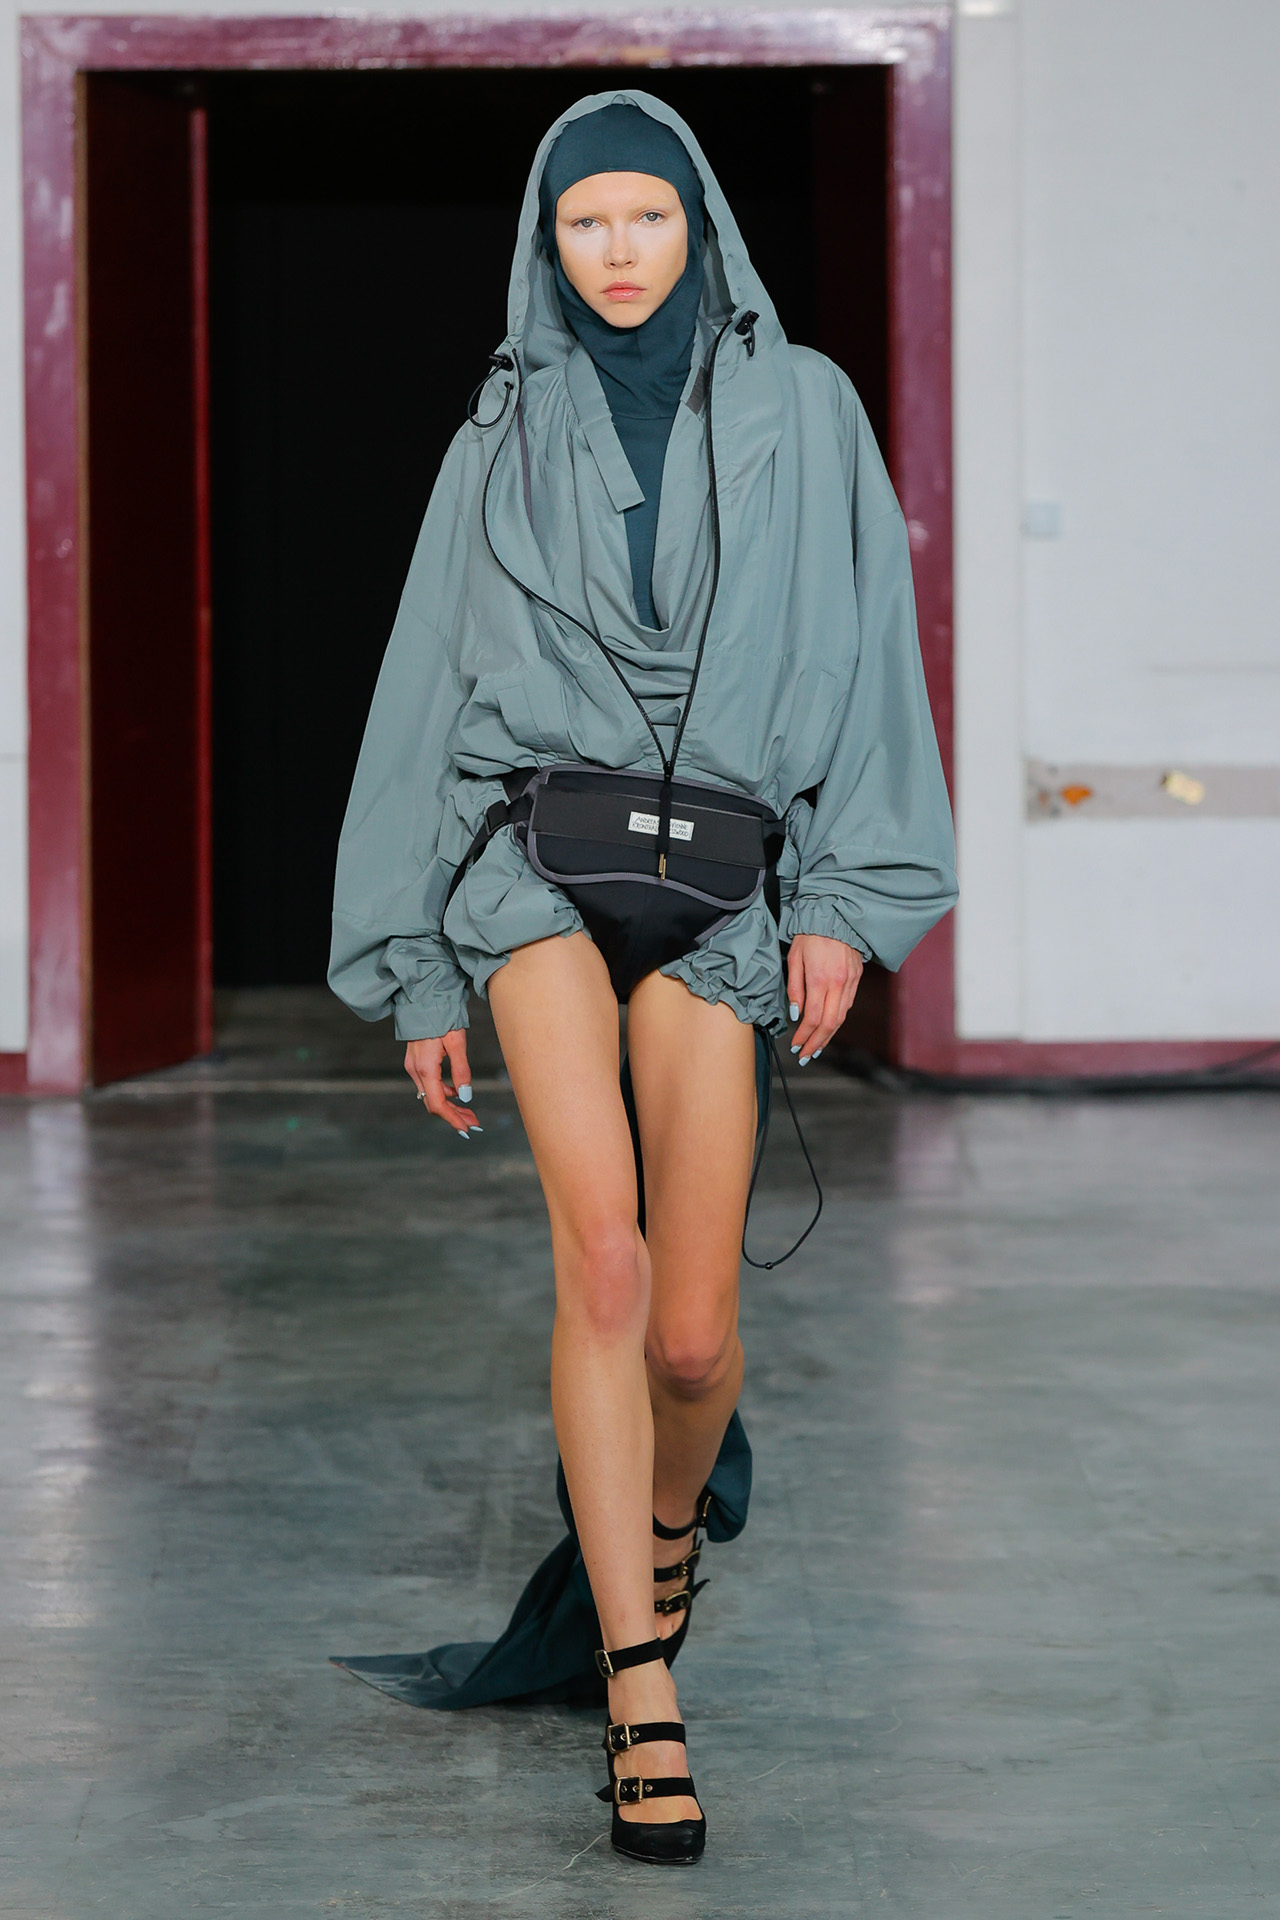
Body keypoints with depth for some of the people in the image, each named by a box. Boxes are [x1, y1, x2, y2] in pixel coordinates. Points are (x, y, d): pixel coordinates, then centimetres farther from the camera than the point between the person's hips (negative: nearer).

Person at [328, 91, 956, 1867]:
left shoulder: (801, 412, 11)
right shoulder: (503, 441, 12)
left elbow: (863, 651, 6)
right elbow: (435, 690, 13)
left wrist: (847, 899, -6)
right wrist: (420, 977, 10)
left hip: (715, 885, 0)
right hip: (535, 859, 0)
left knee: (692, 1334, -6)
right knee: (602, 1249, -22)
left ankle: (670, 1515, 31)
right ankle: (645, 1708, -22)